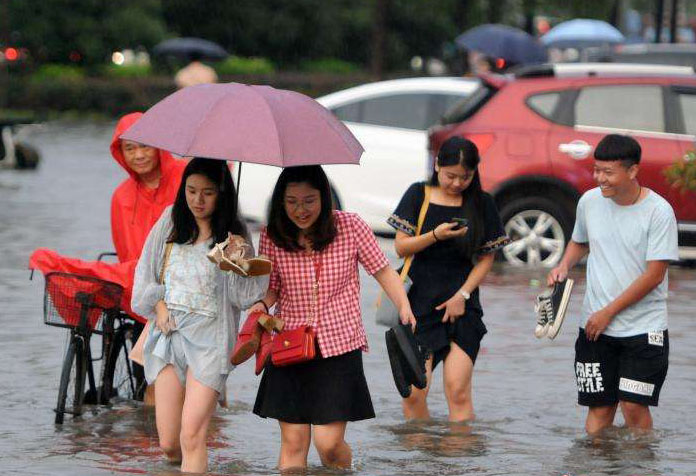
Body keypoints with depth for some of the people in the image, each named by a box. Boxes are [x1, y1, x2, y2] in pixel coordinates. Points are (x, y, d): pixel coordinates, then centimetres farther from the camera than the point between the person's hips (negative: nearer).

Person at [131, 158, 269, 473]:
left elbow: (245, 296, -6)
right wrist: (158, 305, 1)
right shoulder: (171, 221, 9)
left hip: (209, 337, -3)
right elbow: (146, 270, 16)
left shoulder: (233, 234, 1)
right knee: (168, 443, 1)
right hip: (168, 333, 3)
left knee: (191, 437, -16)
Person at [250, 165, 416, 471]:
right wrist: (261, 306, -15)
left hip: (339, 345, -1)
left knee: (329, 443, -5)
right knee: (293, 442, 1)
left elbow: (383, 271, 1)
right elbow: (270, 286, 7)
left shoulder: (350, 227, -6)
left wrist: (404, 308, -14)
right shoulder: (272, 236, -2)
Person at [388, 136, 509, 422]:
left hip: (461, 303, 0)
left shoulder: (481, 204, 5)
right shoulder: (418, 195, 5)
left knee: (458, 390, -10)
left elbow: (486, 258, 6)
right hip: (419, 302, 0)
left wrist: (463, 295, -6)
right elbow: (401, 247, 1)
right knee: (414, 391, -5)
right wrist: (435, 235, -15)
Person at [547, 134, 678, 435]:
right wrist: (564, 265, 2)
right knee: (599, 407, 3)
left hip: (644, 327, -4)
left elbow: (654, 275, -13)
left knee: (634, 407, -11)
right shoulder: (589, 201, 3)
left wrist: (608, 313, -11)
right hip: (595, 327, 4)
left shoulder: (658, 212, -12)